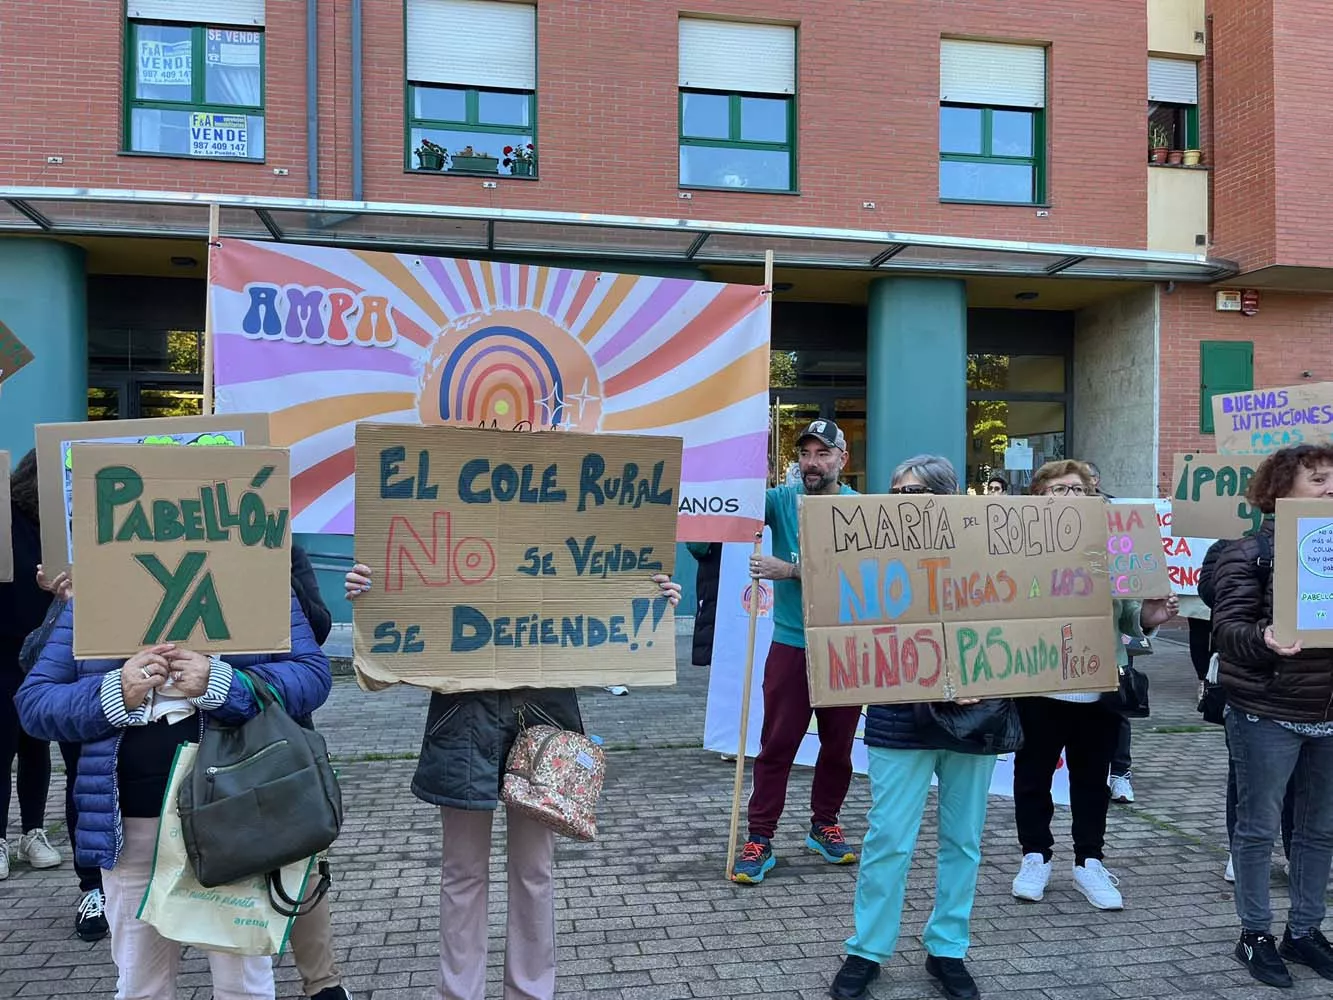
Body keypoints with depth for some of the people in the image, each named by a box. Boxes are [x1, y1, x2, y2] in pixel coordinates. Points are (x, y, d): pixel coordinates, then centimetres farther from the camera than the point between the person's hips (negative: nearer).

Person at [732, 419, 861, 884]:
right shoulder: (782, 500, 1)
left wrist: (789, 570, -21)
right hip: (792, 644, -1)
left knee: (839, 743, 13)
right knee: (777, 744, 0)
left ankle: (823, 826, 32)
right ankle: (759, 839, 10)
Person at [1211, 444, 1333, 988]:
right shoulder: (1249, 552, -8)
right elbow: (1228, 627, -15)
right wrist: (1264, 639, -35)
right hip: (1268, 713, -6)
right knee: (1259, 827, 5)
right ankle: (1255, 934, 19)